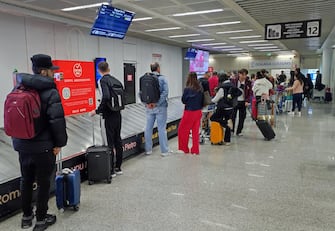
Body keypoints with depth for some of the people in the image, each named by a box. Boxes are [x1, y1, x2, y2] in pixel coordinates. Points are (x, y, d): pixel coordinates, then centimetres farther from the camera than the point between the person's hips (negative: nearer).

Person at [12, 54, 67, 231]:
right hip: (43, 147, -6)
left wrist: (18, 139, 18)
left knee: (26, 181, 20)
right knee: (43, 183, 8)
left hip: (22, 145, 7)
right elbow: (57, 121, -23)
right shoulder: (50, 92, -16)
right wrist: (59, 143, -11)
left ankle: (26, 216, 35)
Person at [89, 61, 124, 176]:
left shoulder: (103, 80, -10)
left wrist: (97, 111, -15)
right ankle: (118, 167, 23)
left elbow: (106, 97, -24)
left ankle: (111, 170, 7)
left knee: (110, 143, -1)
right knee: (118, 140, 13)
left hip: (109, 116, -7)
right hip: (118, 114, 7)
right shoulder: (116, 80, 11)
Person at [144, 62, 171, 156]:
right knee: (161, 128, 2)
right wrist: (157, 103, -17)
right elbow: (165, 92, -17)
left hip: (149, 107, 4)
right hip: (160, 107, -3)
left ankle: (148, 149, 21)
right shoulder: (162, 78, -6)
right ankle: (164, 150, 10)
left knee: (148, 128, 12)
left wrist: (147, 103, -7)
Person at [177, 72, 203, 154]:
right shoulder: (200, 88, -3)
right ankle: (195, 150, 19)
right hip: (198, 112, 5)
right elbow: (202, 100, 5)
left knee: (182, 130, 12)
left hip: (189, 112, -5)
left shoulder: (187, 89, -15)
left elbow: (183, 100, -5)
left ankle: (184, 149, 19)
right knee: (195, 131, 13)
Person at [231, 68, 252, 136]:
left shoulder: (248, 83, -2)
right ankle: (231, 130, 17)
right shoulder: (234, 81, -3)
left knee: (242, 117, 5)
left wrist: (247, 101, -13)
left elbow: (250, 93, -1)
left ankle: (239, 131, 17)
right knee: (232, 116, 3)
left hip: (243, 102, 1)